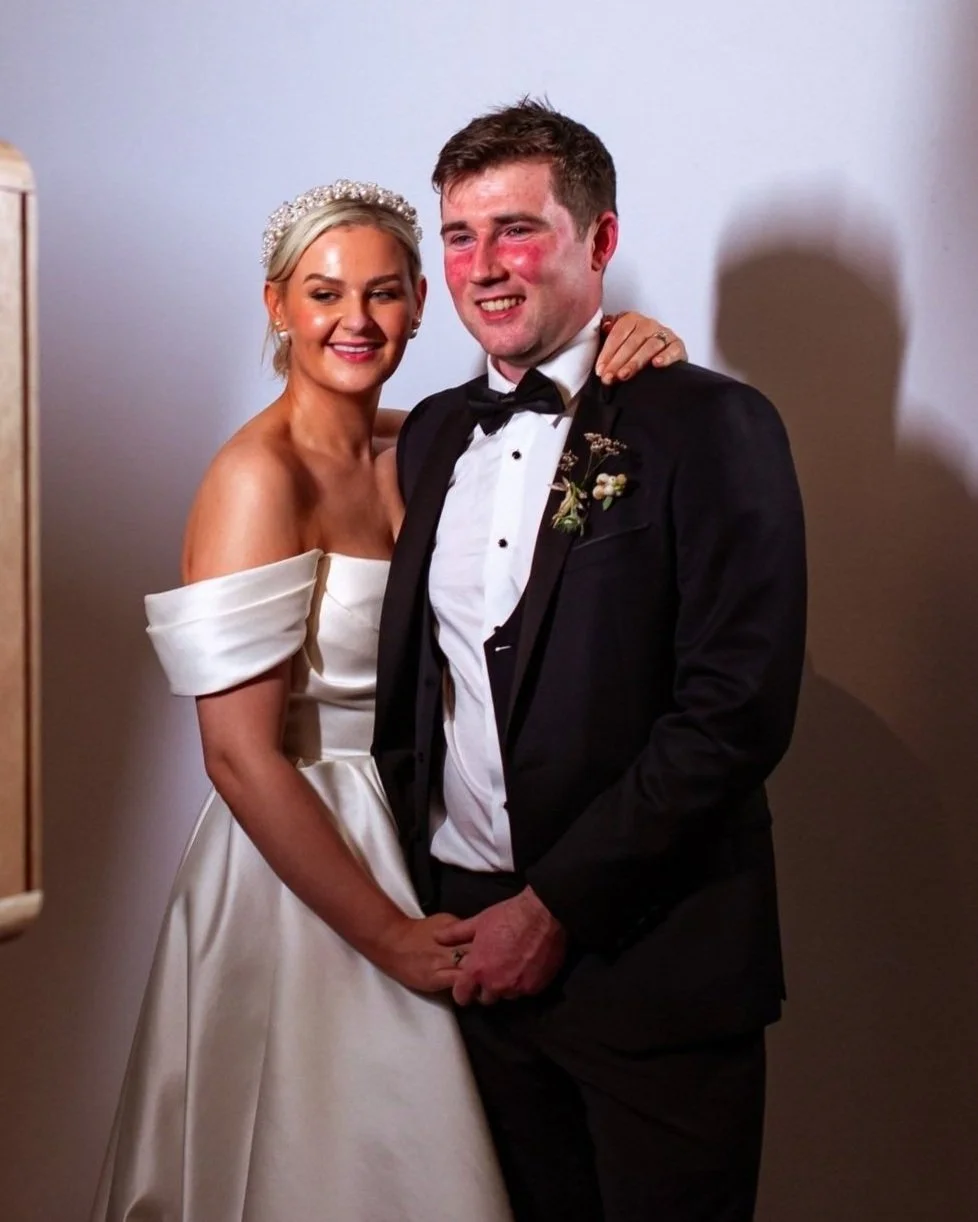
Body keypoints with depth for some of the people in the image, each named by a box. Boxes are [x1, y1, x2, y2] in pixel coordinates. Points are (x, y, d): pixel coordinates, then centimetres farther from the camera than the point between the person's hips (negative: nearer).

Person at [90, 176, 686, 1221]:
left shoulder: (412, 452, 5)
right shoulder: (258, 474, -17)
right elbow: (240, 756, -20)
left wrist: (630, 362, -13)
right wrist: (390, 936, -16)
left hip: (402, 850, 7)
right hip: (290, 881, -7)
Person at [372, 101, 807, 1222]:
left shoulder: (708, 426, -10)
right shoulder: (433, 433, 10)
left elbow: (737, 709, -17)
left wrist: (554, 906, -15)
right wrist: (408, 892, 4)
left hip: (650, 952, -5)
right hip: (472, 928, 5)